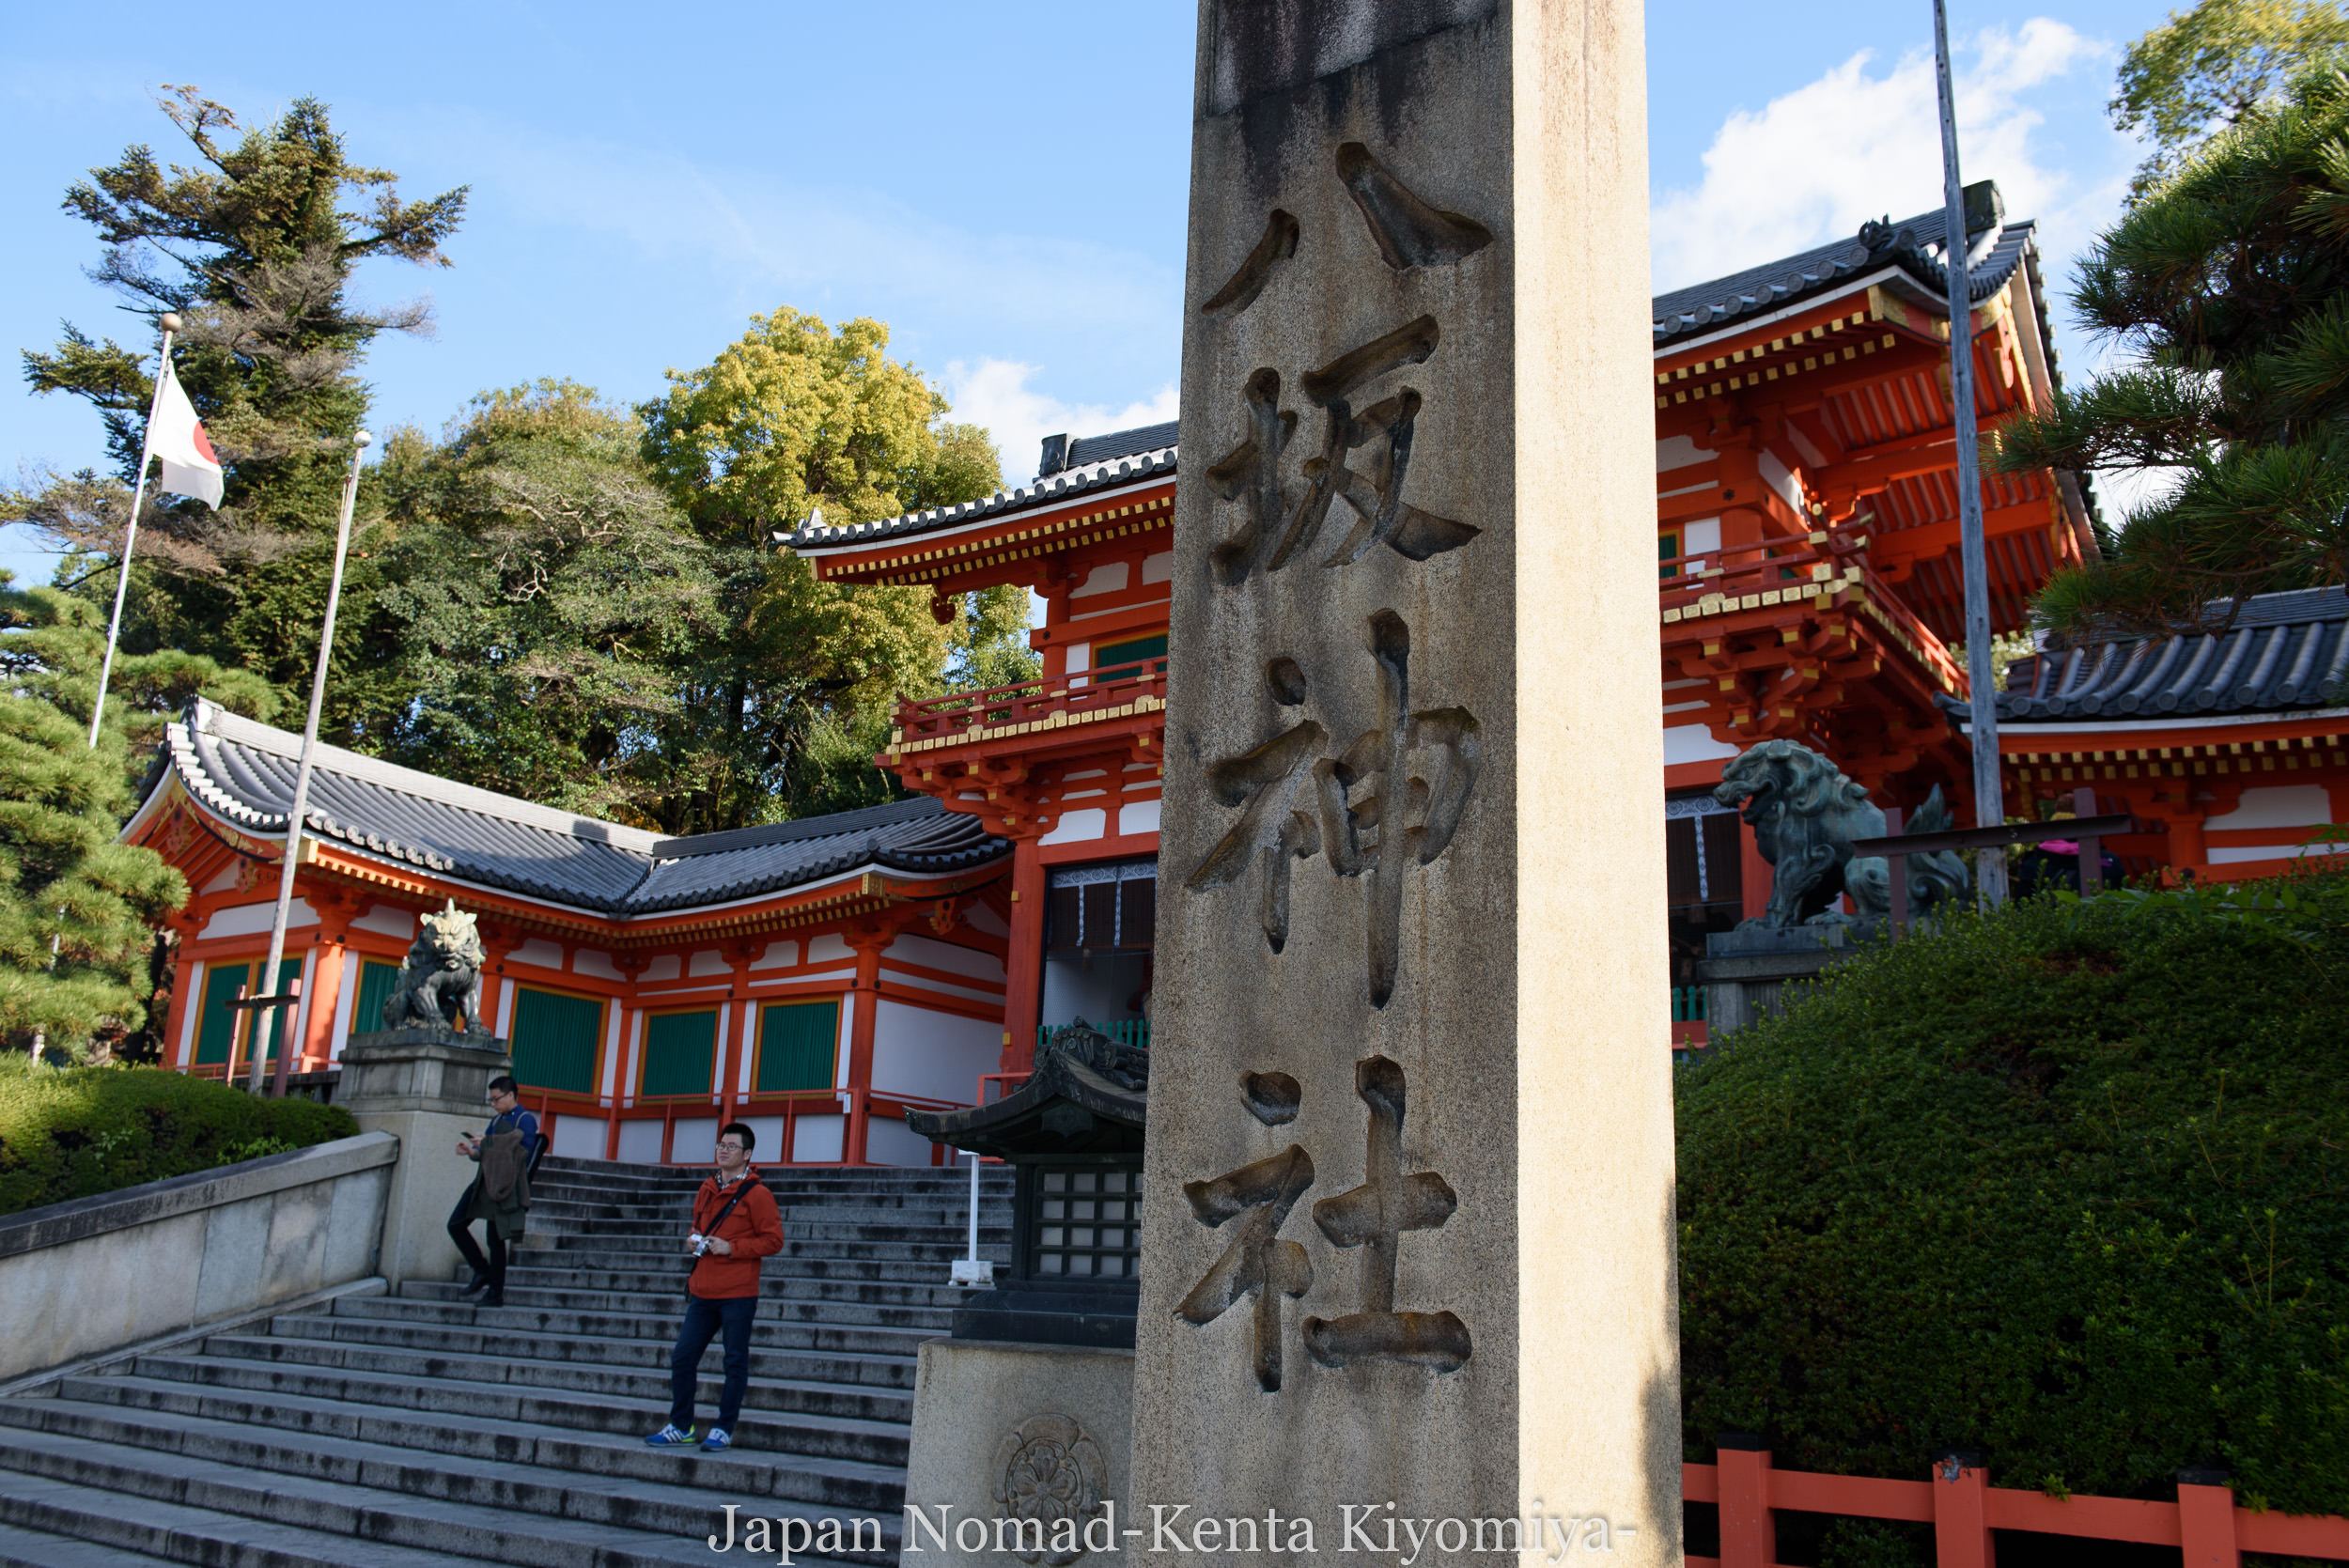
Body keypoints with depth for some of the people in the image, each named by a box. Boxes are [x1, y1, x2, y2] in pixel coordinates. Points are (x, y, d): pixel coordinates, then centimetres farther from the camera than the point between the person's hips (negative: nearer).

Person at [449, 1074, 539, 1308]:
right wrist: (472, 1151, -3)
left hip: (504, 1186, -8)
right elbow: (483, 1152, 21)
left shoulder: (525, 1120, -5)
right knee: (455, 1225, 3)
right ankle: (482, 1270, 16)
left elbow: (523, 1155, -14)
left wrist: (487, 1144, -12)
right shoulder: (496, 1120, 20)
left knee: (496, 1239, -5)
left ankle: (496, 1293, 4)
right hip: (483, 1182, 8)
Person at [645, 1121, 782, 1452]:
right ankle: (681, 1427, 19)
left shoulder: (757, 1194, -8)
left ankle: (724, 1430, 12)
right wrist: (693, 1242, 5)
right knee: (682, 1358, 7)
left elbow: (773, 1240, -10)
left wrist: (731, 1248, -17)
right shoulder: (707, 1190, 13)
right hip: (703, 1292, 6)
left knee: (735, 1363, 2)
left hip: (738, 1294, -6)